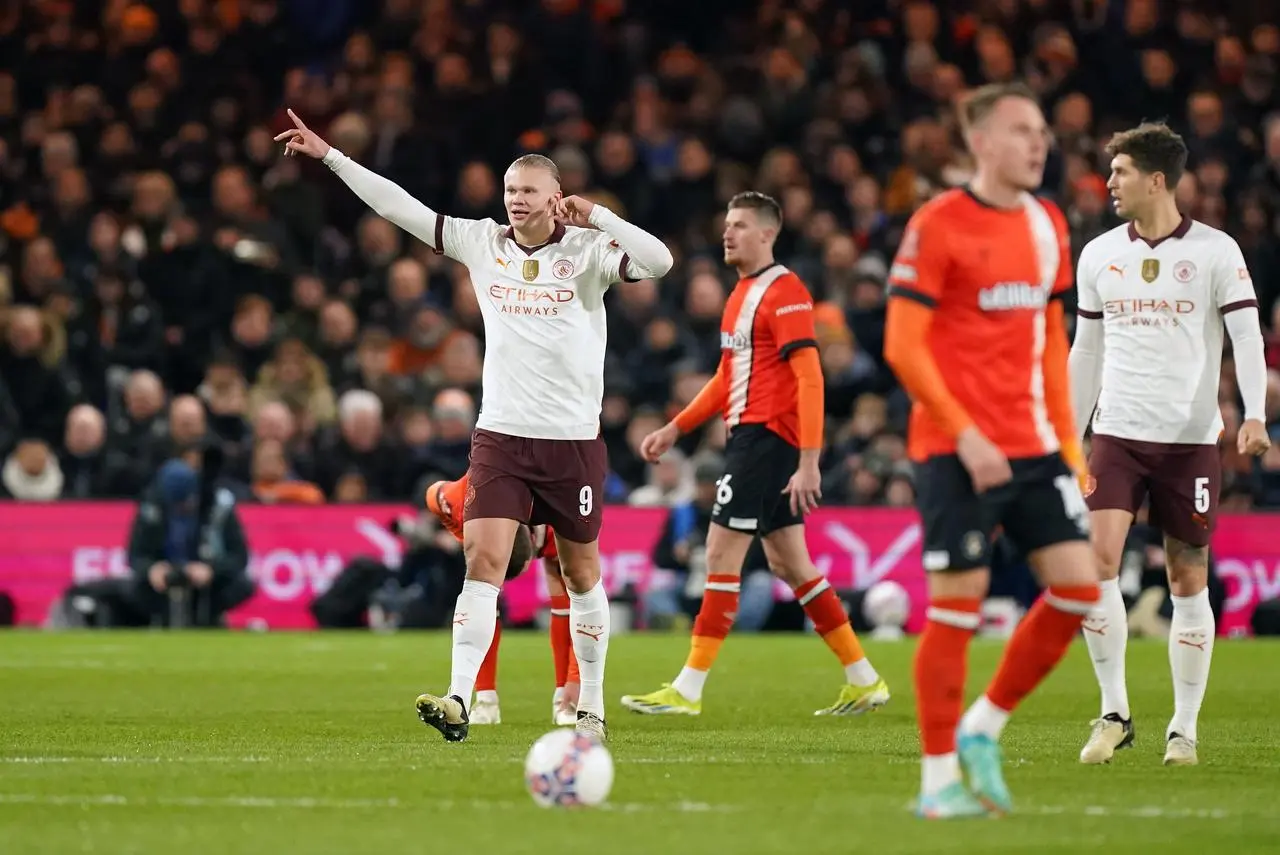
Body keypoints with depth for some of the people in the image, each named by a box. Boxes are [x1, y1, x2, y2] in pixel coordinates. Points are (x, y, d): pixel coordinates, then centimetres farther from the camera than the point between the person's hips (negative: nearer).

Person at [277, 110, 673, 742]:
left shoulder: (587, 250, -4)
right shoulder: (482, 243, 5)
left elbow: (658, 262, -20)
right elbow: (403, 209, 5)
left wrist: (594, 214, -18)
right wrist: (330, 155, 3)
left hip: (573, 440, -2)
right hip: (500, 435, 2)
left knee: (581, 574, 8)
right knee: (483, 559, -13)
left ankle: (591, 707, 20)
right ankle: (459, 701, -20)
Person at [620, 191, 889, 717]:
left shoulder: (785, 293, -13)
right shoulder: (742, 294, 17)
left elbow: (810, 379, -18)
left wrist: (809, 462, -23)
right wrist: (675, 429, 21)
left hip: (767, 437, -10)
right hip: (747, 435, 10)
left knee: (721, 555, -9)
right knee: (788, 564, 11)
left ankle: (688, 689, -6)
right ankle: (863, 679, 16)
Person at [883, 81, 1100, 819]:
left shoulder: (1048, 225, 12)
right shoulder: (938, 226, -9)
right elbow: (903, 346, -12)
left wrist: (1068, 438, 13)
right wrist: (965, 435, -17)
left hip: (1033, 446, 7)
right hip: (959, 448, -7)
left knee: (1079, 587, -1)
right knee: (959, 603, -5)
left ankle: (983, 730, 15)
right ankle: (939, 779, 5)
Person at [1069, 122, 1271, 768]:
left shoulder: (1215, 251, -2)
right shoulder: (1099, 255, 9)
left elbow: (1247, 336, -6)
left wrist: (1255, 416, -21)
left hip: (1191, 440, -2)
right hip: (1118, 434, 2)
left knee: (1189, 581, 1)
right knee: (1096, 561, -16)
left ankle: (1184, 730, 9)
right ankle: (1114, 712, -6)